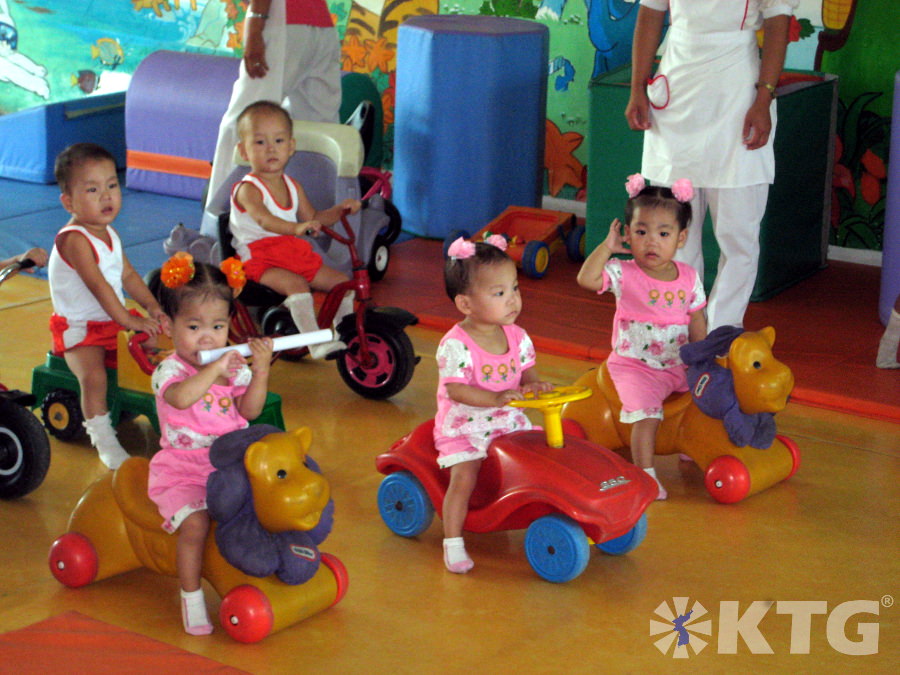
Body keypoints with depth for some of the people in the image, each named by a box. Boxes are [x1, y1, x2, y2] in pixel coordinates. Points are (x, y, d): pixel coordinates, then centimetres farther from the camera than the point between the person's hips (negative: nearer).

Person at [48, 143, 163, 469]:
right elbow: (98, 285, -27)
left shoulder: (108, 233, 9)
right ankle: (104, 440, -21)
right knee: (93, 374, -29)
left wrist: (152, 306, 3)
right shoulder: (74, 239, -21)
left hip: (113, 320, 9)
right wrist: (129, 321, -28)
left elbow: (128, 275, 16)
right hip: (79, 329, -9)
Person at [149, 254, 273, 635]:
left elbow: (250, 410, -4)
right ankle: (191, 597, -8)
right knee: (195, 522, -25)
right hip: (183, 471, -5)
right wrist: (214, 369, -33)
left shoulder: (234, 366, 7)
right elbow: (181, 397, -33)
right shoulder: (169, 370, -9)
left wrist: (260, 371, -16)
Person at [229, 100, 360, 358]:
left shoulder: (292, 186, 12)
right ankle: (315, 342, -32)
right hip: (260, 259, -8)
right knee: (296, 285, -34)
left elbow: (312, 218, 19)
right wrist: (296, 228, -53)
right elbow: (263, 219, -34)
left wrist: (339, 210, 0)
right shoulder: (248, 189, -14)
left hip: (295, 254, 8)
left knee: (341, 281, 2)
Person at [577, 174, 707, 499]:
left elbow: (697, 321, 8)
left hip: (679, 364, 5)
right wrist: (607, 246, -20)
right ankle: (645, 473, -14)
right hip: (634, 365, -5)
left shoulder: (689, 278, 1)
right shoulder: (624, 274, -11)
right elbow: (586, 278, -27)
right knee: (647, 413, -24)